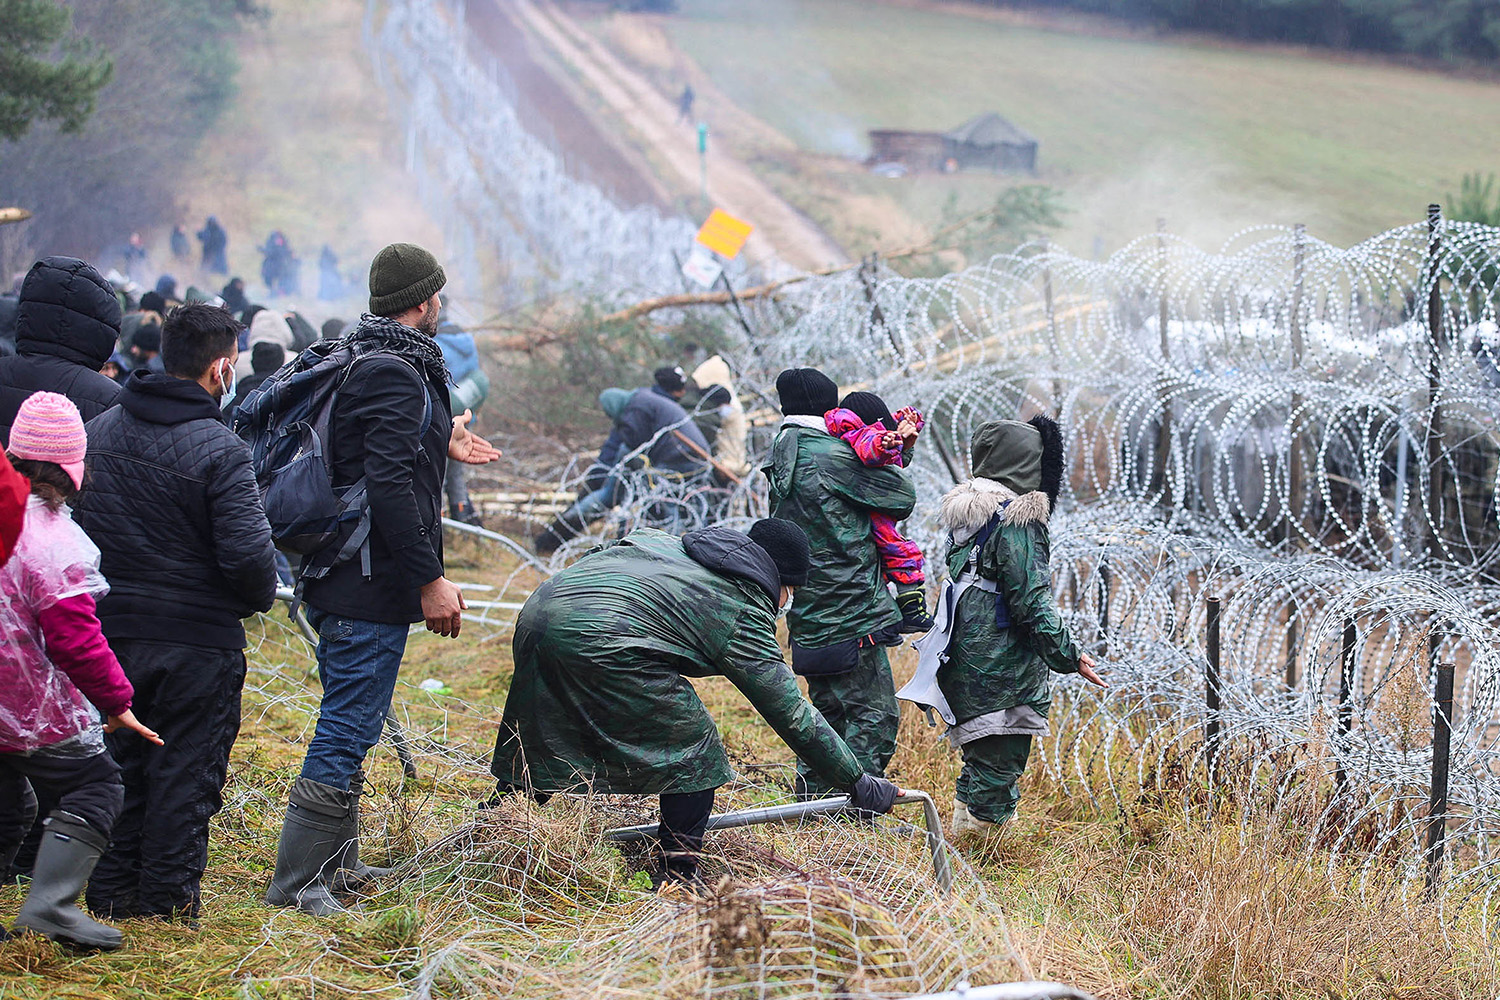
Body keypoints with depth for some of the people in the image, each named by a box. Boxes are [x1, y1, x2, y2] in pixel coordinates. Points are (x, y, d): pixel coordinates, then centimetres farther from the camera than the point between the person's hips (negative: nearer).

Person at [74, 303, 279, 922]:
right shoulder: (219, 450, -17)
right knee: (185, 771, 6)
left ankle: (111, 893, 21)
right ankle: (168, 896, 10)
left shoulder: (97, 431, 3)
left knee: (117, 762, 16)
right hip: (197, 639, -6)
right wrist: (261, 597, -1)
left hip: (110, 631, 6)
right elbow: (248, 553, -22)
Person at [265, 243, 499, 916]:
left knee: (348, 726, 19)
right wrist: (430, 579, -22)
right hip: (373, 585, -11)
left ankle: (336, 865, 30)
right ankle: (295, 883, -2)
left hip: (340, 580, 11)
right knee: (348, 729, -6)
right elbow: (389, 487, -25)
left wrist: (440, 445, 31)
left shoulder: (362, 362, 13)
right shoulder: (396, 374, -18)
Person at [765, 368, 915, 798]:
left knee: (830, 711, 19)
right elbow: (902, 497, -9)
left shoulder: (782, 463, 14)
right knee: (875, 714, -4)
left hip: (810, 617, 9)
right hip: (850, 615, -9)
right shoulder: (831, 456, -14)